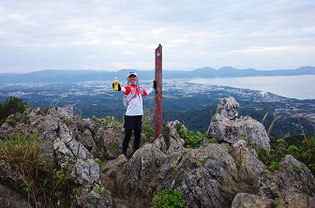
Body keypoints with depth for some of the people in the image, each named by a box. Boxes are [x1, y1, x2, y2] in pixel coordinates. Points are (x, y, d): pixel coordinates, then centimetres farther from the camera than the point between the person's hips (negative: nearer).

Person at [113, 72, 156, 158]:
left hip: (139, 115, 6)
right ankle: (124, 153, 12)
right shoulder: (128, 88, -6)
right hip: (130, 116, -6)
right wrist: (119, 88, -52)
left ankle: (136, 151, 29)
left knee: (138, 135, 15)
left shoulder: (139, 88, 15)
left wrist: (153, 88, 45)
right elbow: (123, 89, -29)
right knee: (128, 136, -1)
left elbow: (146, 93, 35)